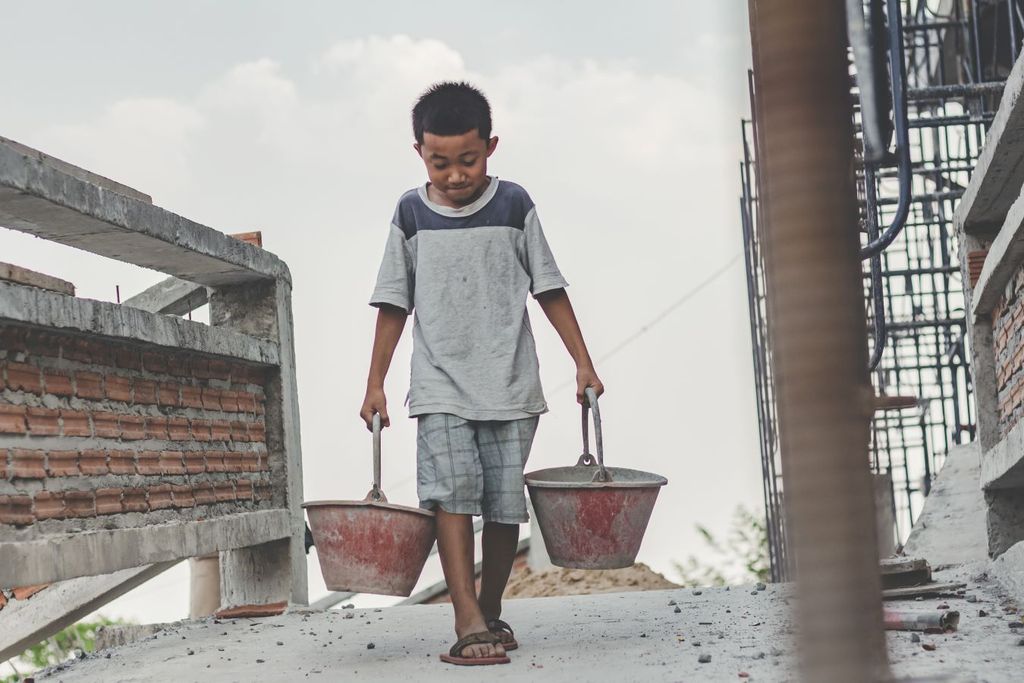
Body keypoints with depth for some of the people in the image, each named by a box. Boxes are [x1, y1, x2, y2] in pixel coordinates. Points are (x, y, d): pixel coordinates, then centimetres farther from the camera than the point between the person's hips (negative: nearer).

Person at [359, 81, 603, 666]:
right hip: (440, 387, 0)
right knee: (451, 487, -17)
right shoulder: (412, 214, 4)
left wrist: (584, 363, 4)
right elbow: (394, 304, 9)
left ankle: (491, 610, 18)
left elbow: (550, 289, 7)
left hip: (510, 384, 0)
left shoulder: (514, 205, 2)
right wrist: (375, 383, 8)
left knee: (505, 502, 0)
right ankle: (469, 623, -20)